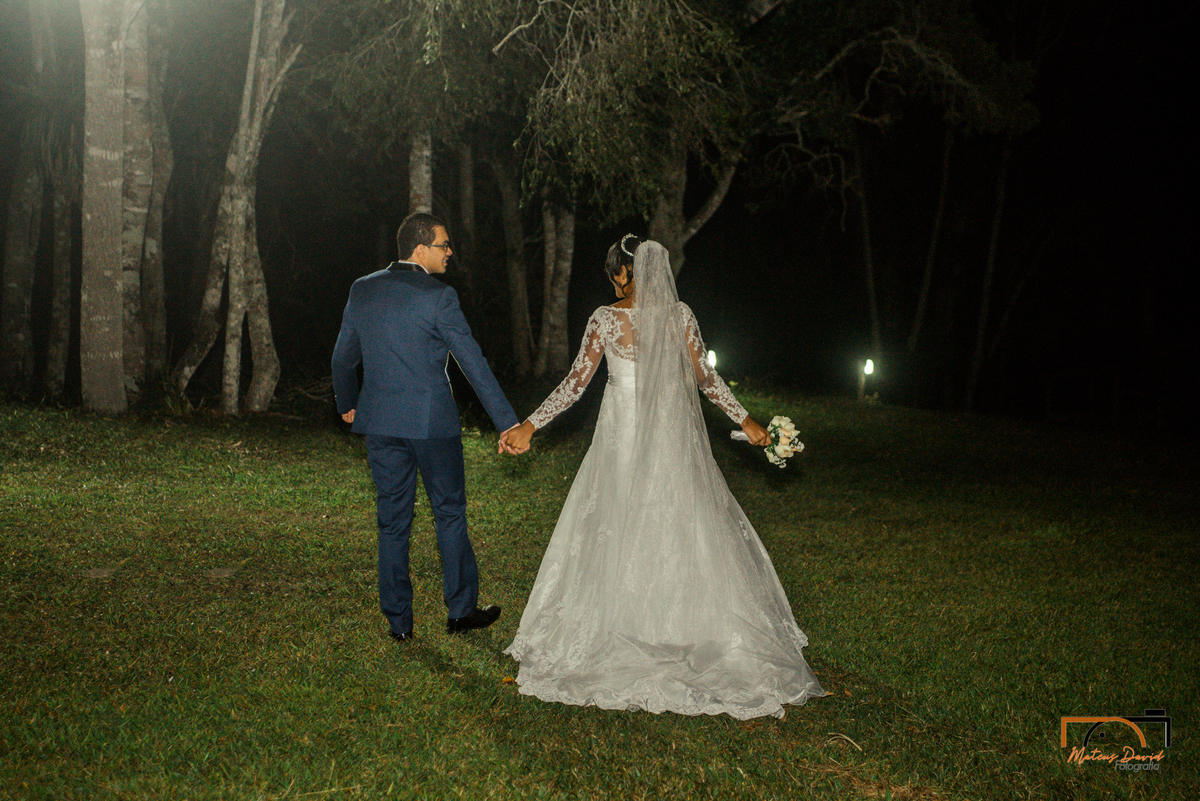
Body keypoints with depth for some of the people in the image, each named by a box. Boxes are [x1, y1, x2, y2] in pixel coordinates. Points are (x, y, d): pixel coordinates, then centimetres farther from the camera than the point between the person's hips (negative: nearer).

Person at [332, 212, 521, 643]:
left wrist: (347, 404, 30)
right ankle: (461, 609, 21)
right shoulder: (438, 297, -13)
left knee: (392, 521, 11)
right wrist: (508, 423, -10)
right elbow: (473, 363, -14)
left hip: (380, 424, 5)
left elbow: (343, 357, 13)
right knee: (450, 513, 11)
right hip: (432, 422, -5)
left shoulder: (363, 290, 4)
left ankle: (398, 620, 17)